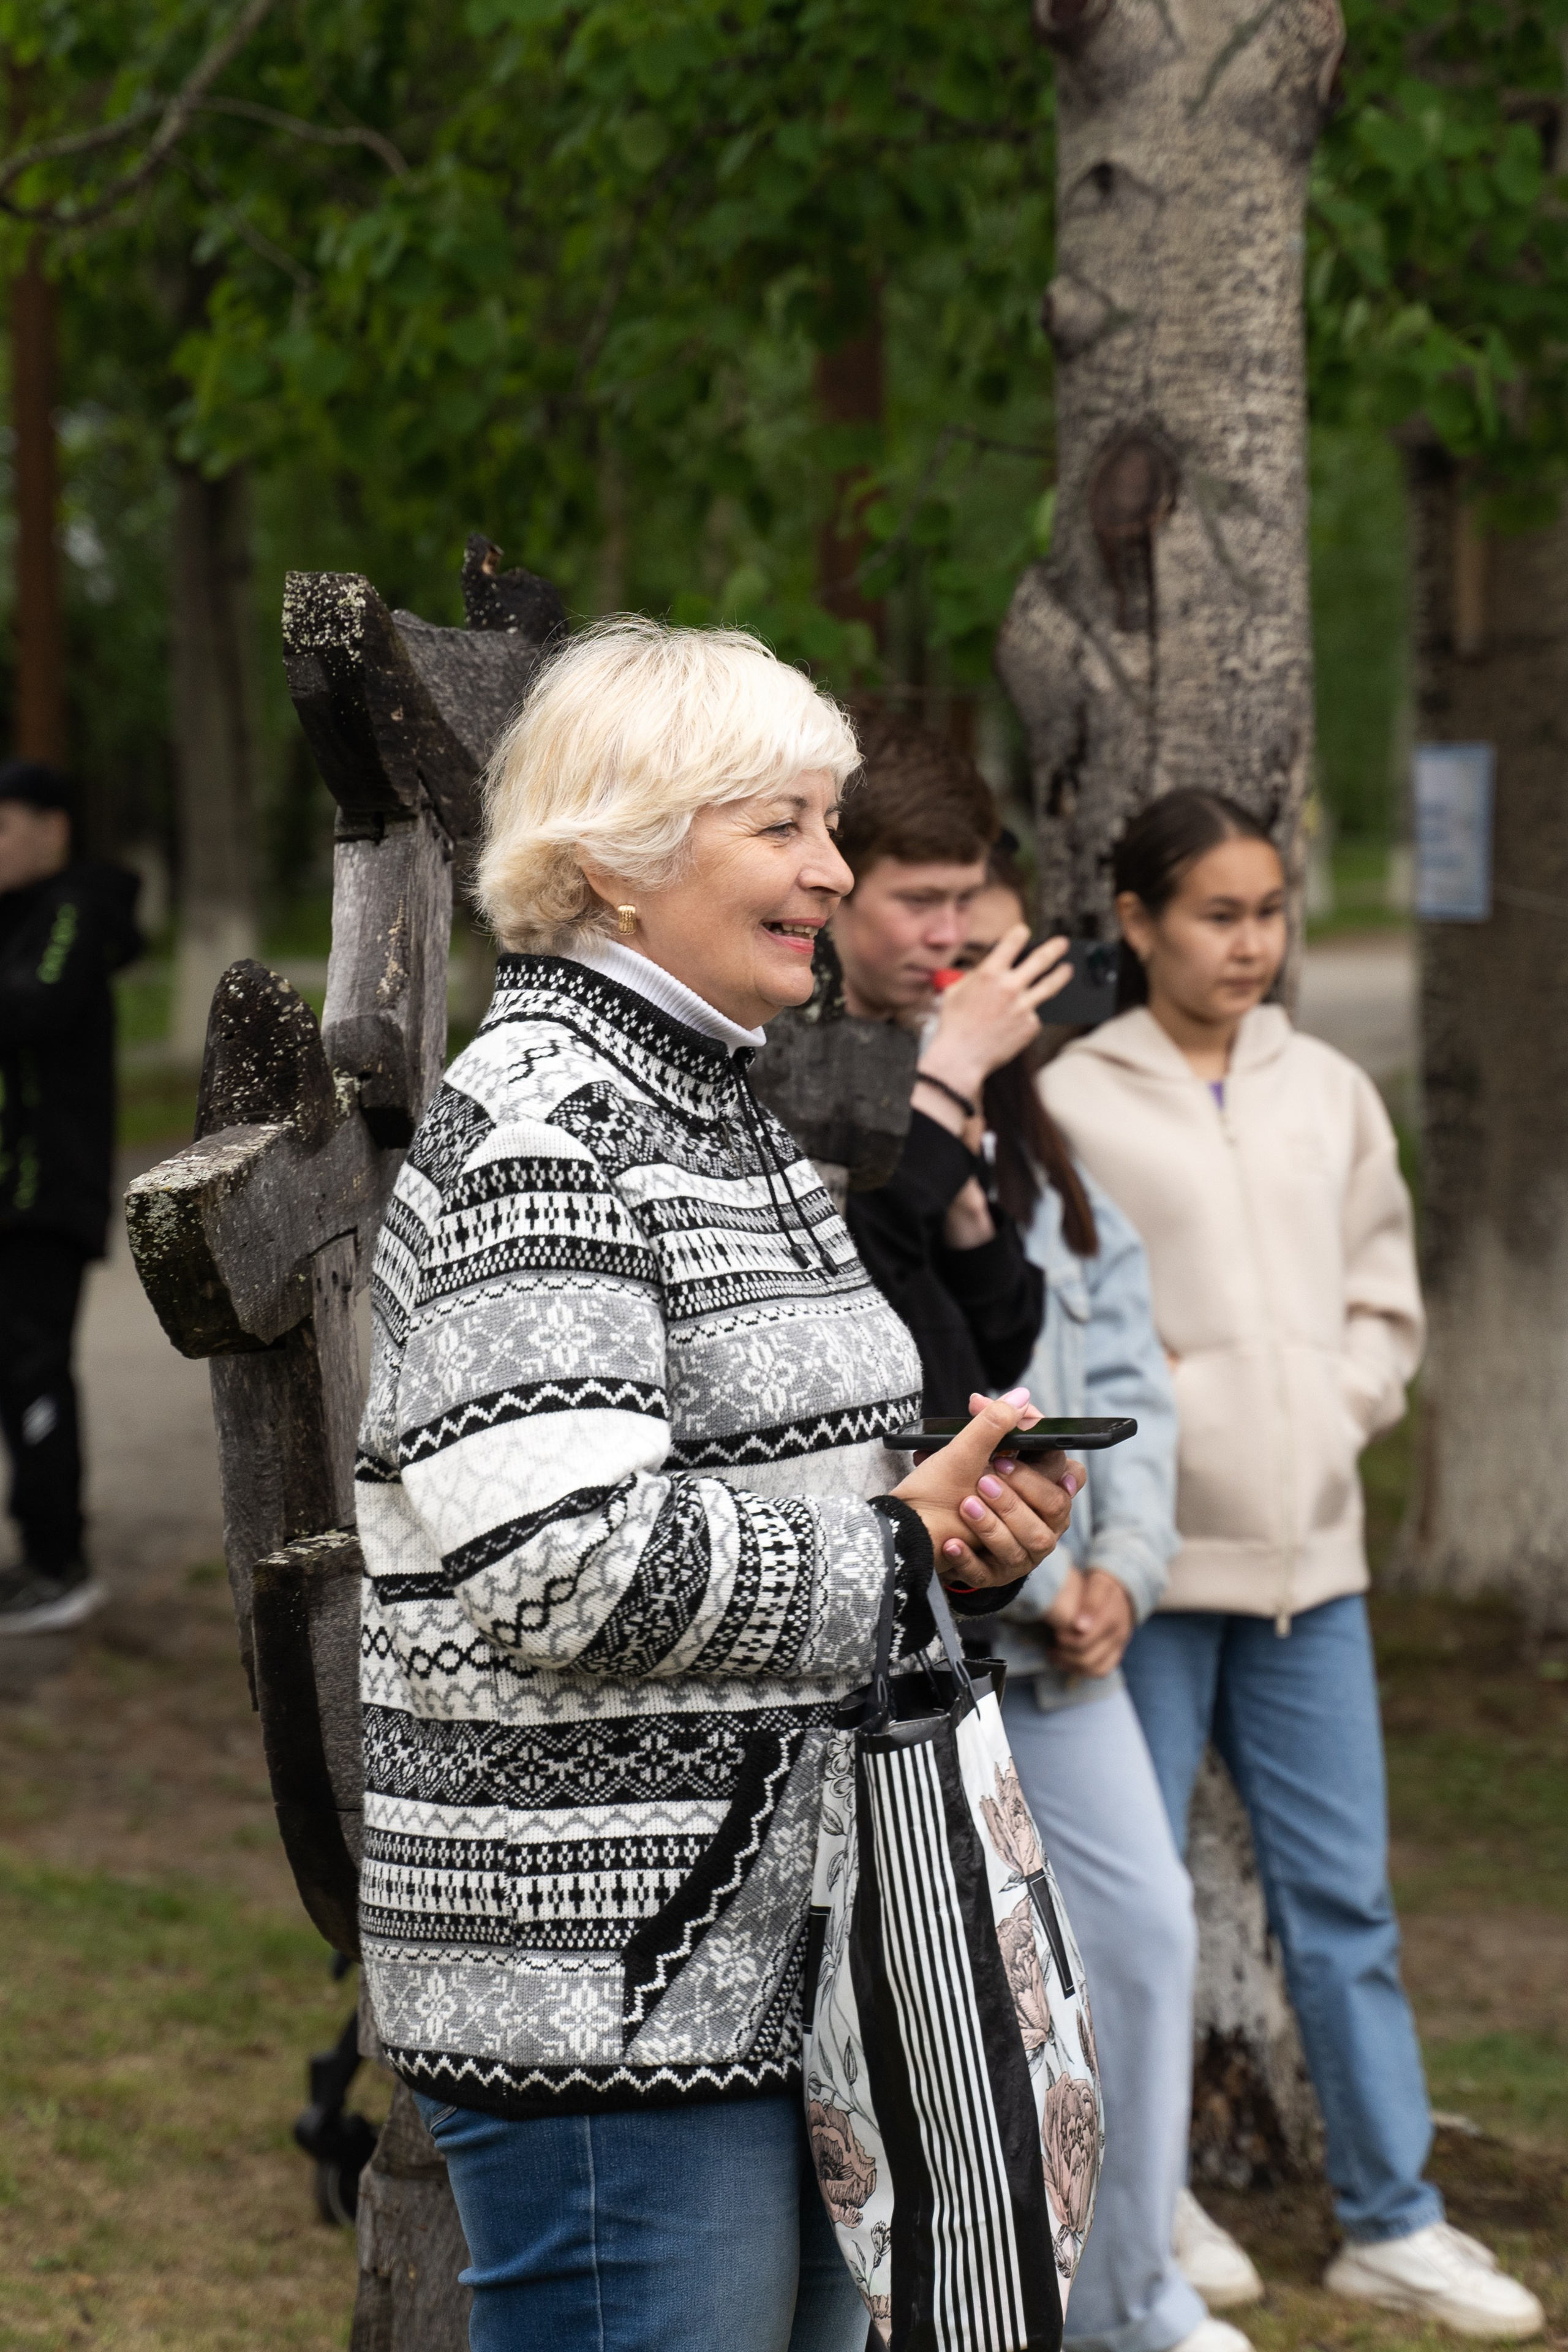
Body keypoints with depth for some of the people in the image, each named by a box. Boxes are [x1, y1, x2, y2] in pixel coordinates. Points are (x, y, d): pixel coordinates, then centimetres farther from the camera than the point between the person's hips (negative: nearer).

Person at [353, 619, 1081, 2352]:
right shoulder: (535, 1127, -16)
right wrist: (899, 1554, -14)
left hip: (781, 1952, 10)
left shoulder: (722, 1107, 15)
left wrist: (963, 1518, 4)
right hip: (611, 1995, -10)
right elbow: (563, 1568, -27)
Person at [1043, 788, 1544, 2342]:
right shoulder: (1072, 1103, -6)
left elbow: (1384, 1303, 15)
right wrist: (1163, 1410, -14)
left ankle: (1392, 2220, 17)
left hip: (1309, 1548, 5)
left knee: (1343, 1896, 9)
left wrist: (1331, 1412, 0)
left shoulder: (1329, 1095, 10)